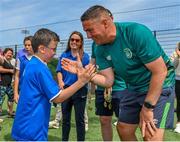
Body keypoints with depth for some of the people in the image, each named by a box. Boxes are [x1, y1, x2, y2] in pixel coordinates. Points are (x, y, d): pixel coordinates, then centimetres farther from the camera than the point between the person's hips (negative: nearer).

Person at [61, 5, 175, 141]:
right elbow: (108, 81, -6)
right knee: (123, 130, 11)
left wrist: (147, 107, -21)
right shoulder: (101, 49, -6)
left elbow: (160, 72, -24)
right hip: (134, 88, 7)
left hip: (159, 85, -6)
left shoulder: (137, 32, -27)